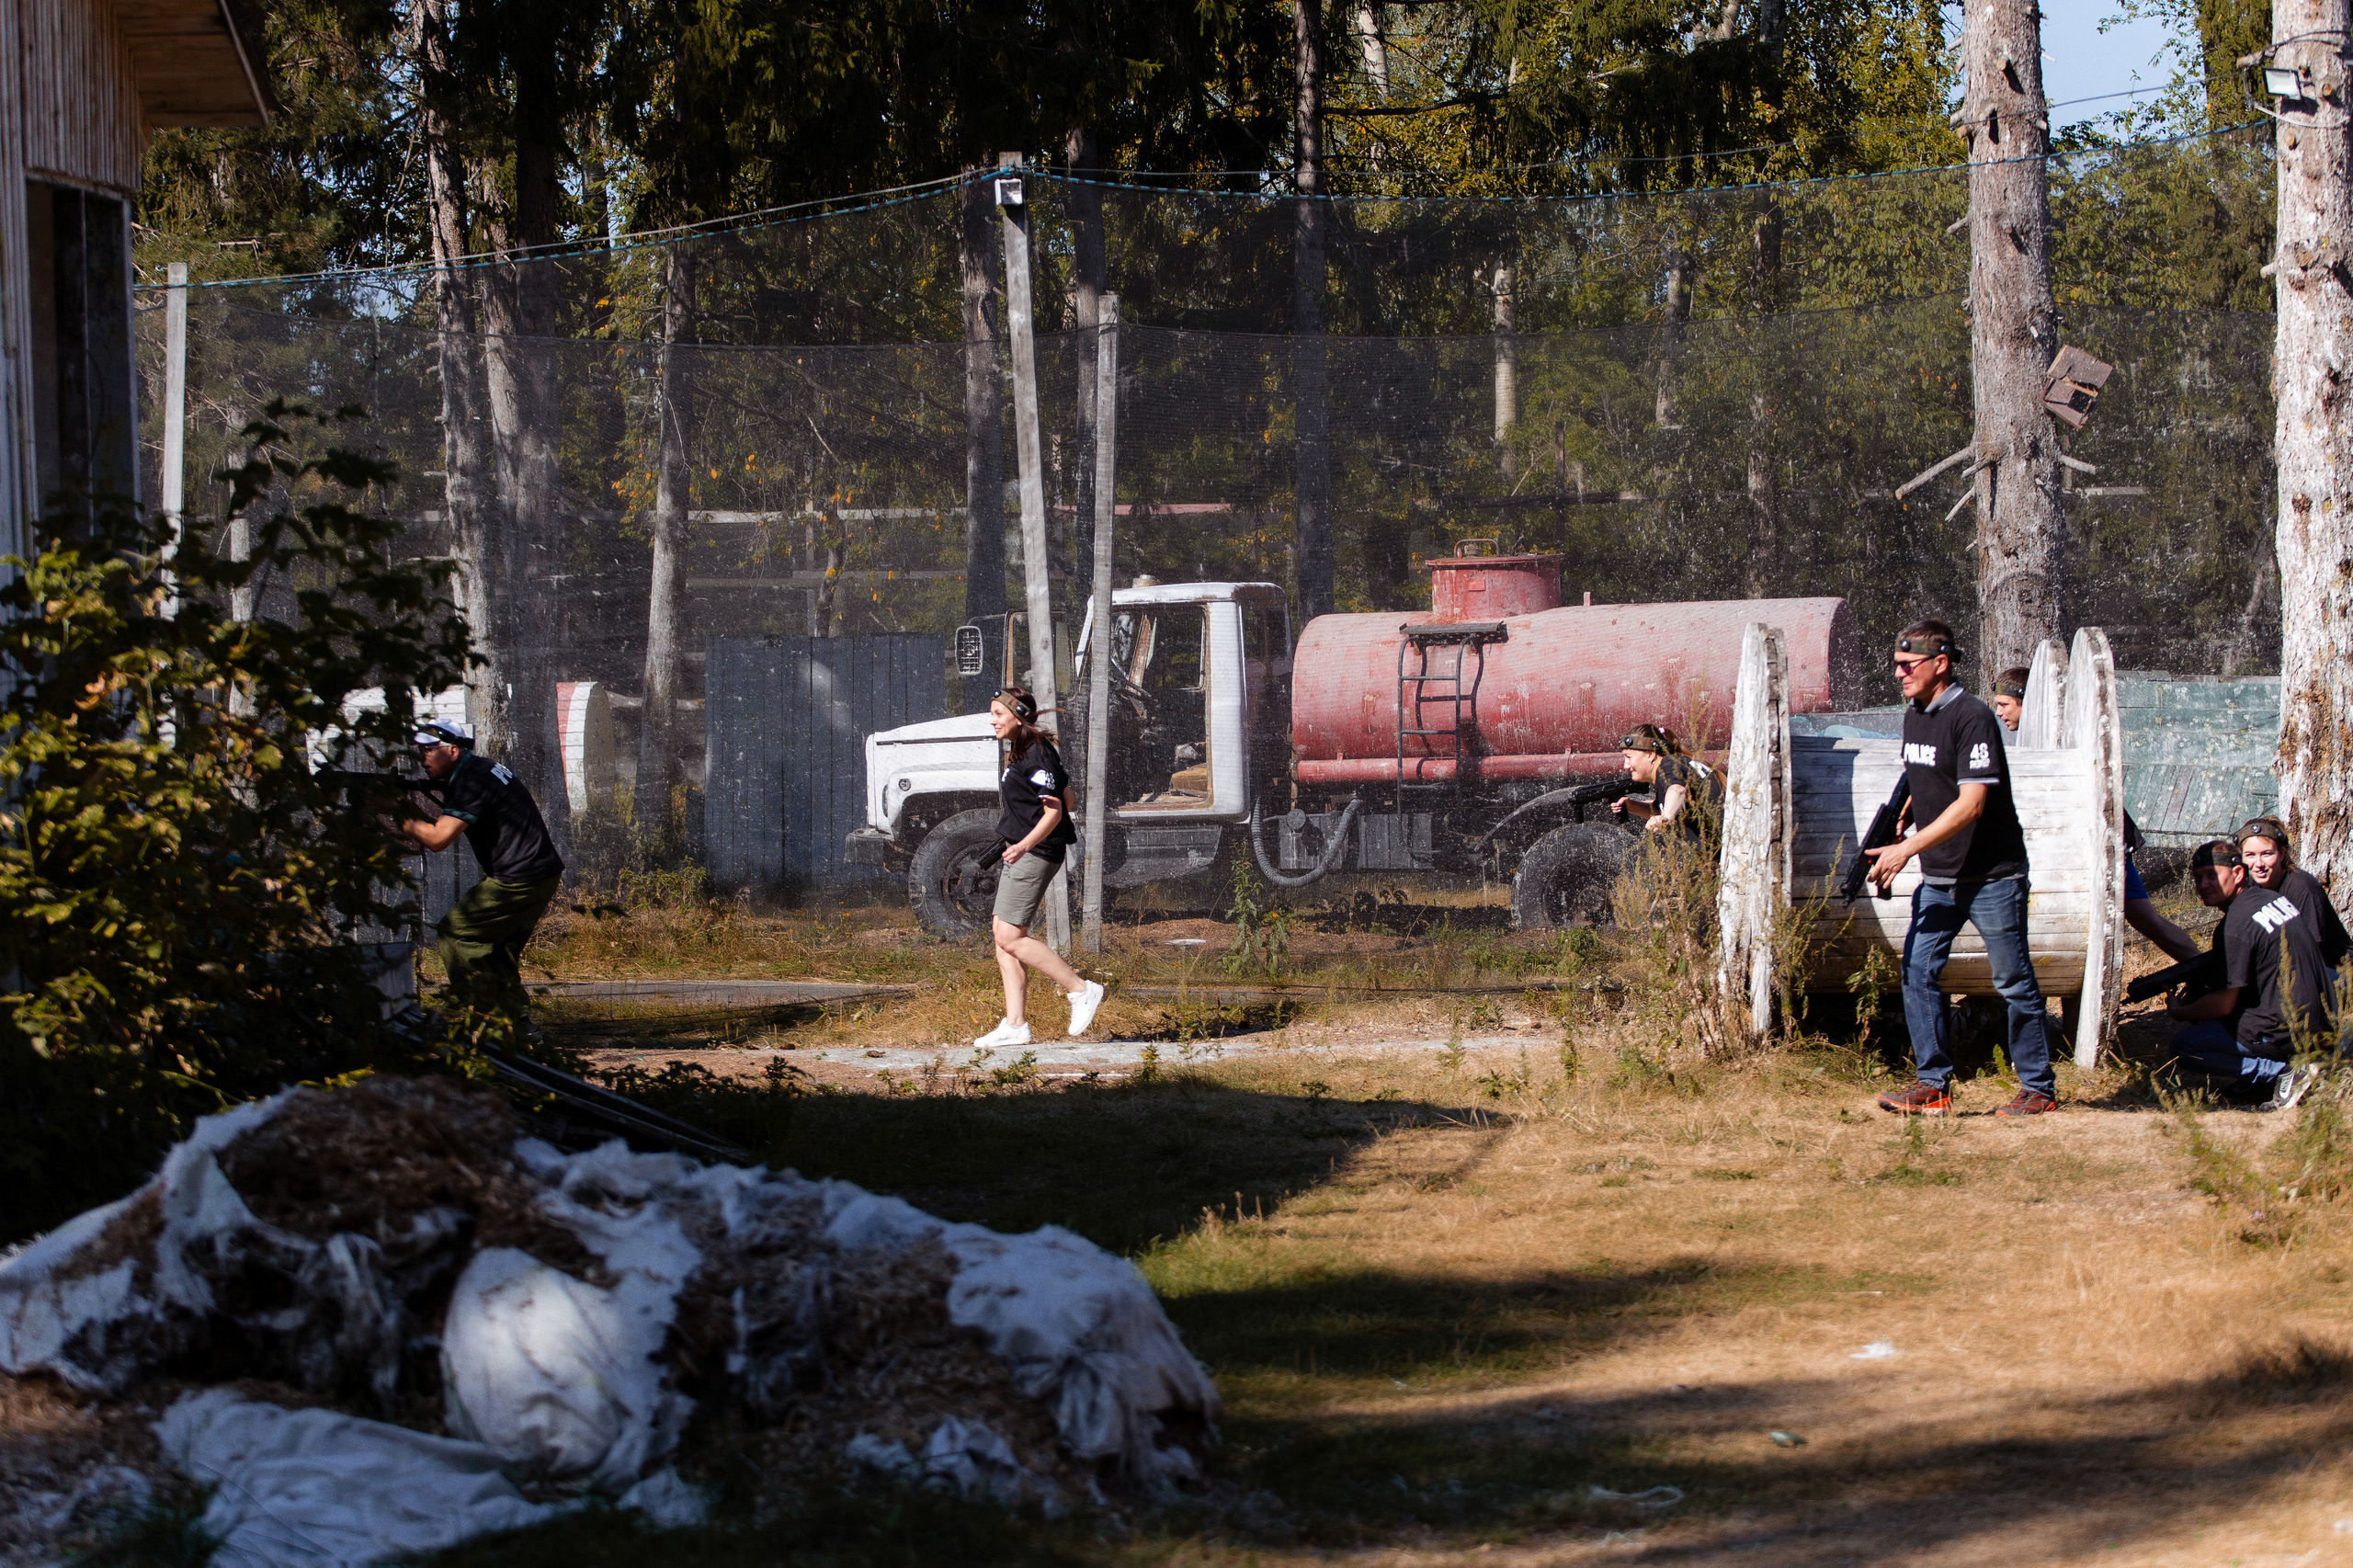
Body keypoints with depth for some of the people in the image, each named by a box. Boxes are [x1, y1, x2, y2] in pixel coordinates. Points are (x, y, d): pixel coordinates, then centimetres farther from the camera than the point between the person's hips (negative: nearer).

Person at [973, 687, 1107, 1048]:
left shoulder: (1036, 755, -16)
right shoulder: (1019, 752, 14)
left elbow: (1054, 811, -20)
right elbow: (1065, 798, 22)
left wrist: (1025, 845, -33)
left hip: (1035, 853, -11)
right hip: (1020, 854, 11)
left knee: (1010, 937, -12)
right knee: (1002, 934, 7)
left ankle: (1081, 990, -5)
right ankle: (1015, 1025, 7)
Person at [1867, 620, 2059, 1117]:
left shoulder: (1971, 718, -17)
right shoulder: (1913, 715, 10)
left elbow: (1970, 804, -23)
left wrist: (1907, 848, -25)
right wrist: (1894, 836, 8)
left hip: (1992, 875, -8)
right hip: (1938, 879, 8)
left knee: (2013, 983, 1)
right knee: (1918, 973, 0)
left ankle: (2038, 1088, 10)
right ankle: (1933, 1085, 5)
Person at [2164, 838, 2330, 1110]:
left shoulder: (2235, 926, -19)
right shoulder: (2275, 898, 8)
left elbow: (2223, 1004, -16)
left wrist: (2179, 1013, 4)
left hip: (2281, 1034, -10)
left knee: (2183, 1050, -4)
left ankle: (2281, 1071, -10)